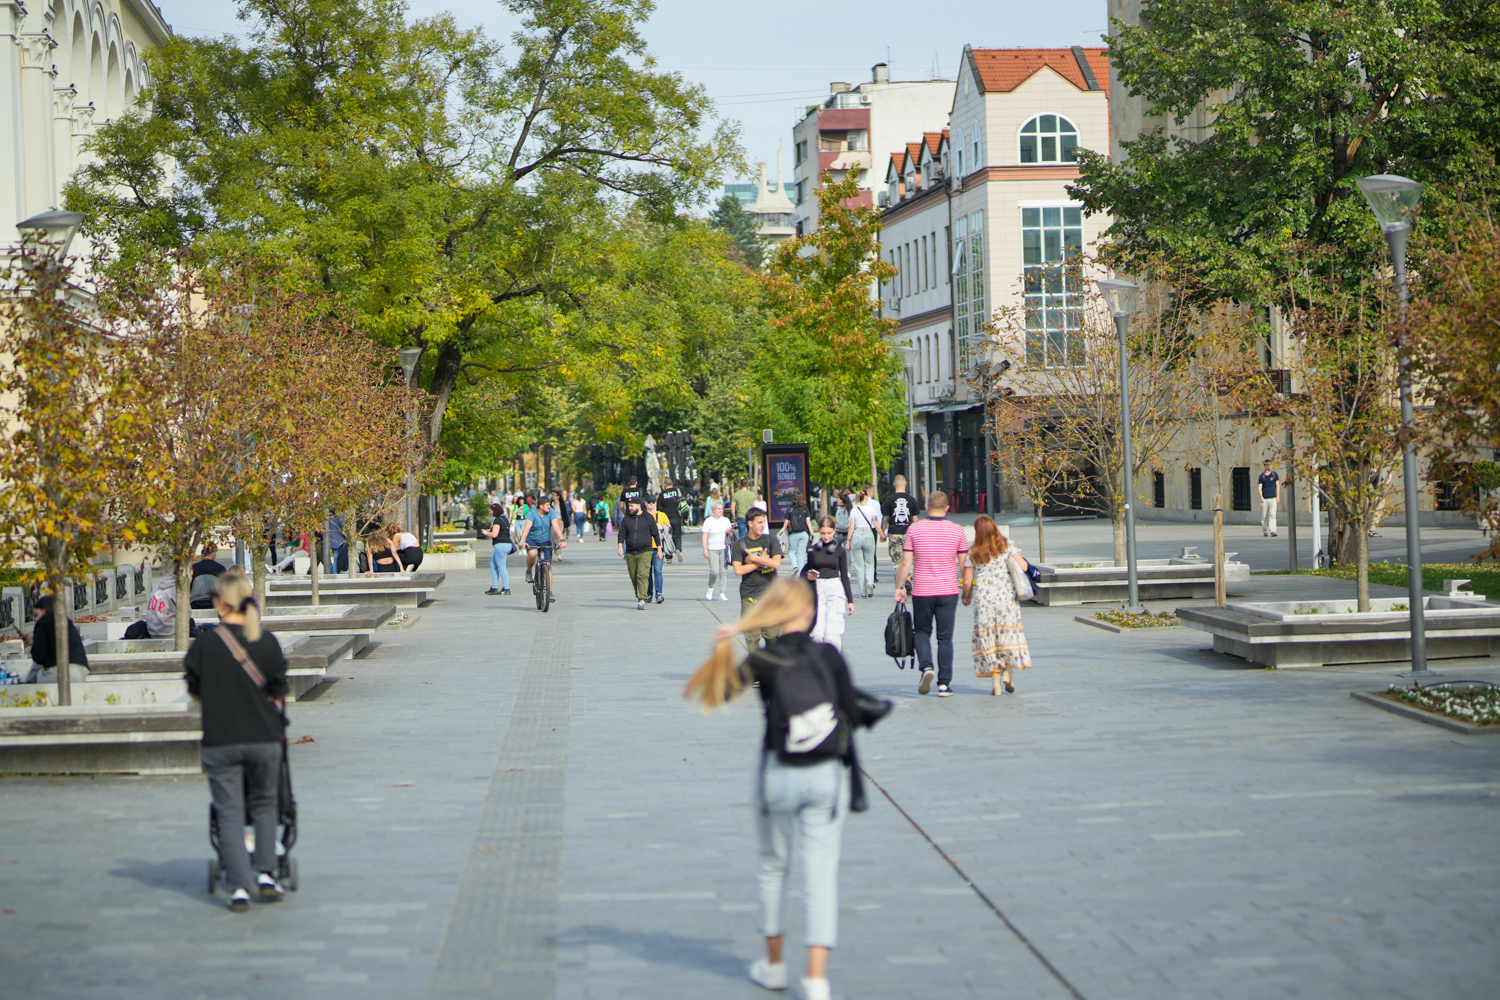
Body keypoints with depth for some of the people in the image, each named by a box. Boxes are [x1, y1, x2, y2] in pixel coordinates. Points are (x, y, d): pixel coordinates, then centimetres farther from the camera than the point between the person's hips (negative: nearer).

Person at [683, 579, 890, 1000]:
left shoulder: (763, 661, -8)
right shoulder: (829, 655, -5)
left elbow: (711, 694, -6)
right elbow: (853, 712, -2)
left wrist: (721, 649, -7)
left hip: (779, 774, 0)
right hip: (828, 775, 0)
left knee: (773, 867, 19)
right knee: (822, 873, 2)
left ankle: (774, 963, 31)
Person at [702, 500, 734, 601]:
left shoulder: (726, 520, 11)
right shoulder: (708, 521, 0)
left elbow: (730, 534, 19)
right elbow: (705, 536, -3)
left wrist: (729, 531, -5)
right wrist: (705, 549, -12)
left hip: (724, 548, 4)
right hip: (712, 550, -4)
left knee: (724, 571, -1)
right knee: (714, 571, -14)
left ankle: (722, 593, 3)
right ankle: (710, 588, 12)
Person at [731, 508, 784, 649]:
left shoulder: (771, 540, 4)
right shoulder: (740, 544, 3)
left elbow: (776, 563, -8)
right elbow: (738, 570, -7)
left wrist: (753, 558, -7)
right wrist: (761, 562, -6)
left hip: (769, 593, 0)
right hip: (749, 595, 0)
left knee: (771, 634, -3)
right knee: (751, 636, -2)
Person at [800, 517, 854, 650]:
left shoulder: (840, 550, 5)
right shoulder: (813, 550, 8)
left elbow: (844, 576, 9)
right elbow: (806, 571, 17)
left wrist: (850, 600, 8)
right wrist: (808, 576, -7)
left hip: (835, 590, -1)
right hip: (817, 590, 1)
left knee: (832, 636, -12)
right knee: (817, 635, -7)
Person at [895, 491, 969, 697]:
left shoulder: (914, 529, -3)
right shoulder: (957, 531, -1)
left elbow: (906, 562, -4)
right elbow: (964, 565, 3)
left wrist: (899, 587, 6)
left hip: (922, 591, 0)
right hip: (948, 591, 1)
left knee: (922, 632, 16)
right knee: (945, 637, 6)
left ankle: (926, 667, -9)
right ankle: (944, 684, 5)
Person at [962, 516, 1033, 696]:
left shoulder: (973, 553, 1)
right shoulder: (1008, 547, 1)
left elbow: (967, 582, 0)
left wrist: (966, 596, 19)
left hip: (983, 599, 0)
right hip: (1006, 596, 0)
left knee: (987, 636, 5)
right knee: (1008, 633, 14)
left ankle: (995, 681, 2)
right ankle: (1007, 671, 2)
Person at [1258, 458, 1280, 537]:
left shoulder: (1274, 474, 8)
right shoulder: (1262, 476, 3)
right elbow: (1259, 487, 0)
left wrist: (1278, 496, 2)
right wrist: (1261, 497, -14)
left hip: (1273, 498, 0)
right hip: (1264, 499, 0)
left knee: (1272, 515, -12)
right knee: (1264, 516, 5)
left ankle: (1272, 531, -20)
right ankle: (1264, 531, 17)